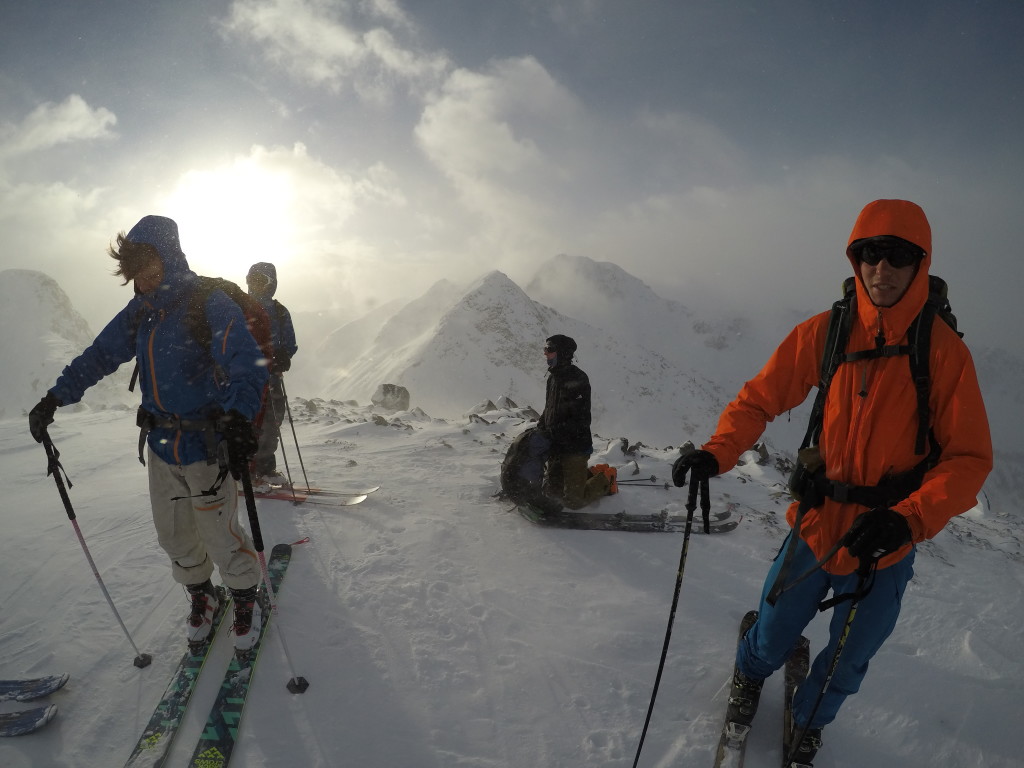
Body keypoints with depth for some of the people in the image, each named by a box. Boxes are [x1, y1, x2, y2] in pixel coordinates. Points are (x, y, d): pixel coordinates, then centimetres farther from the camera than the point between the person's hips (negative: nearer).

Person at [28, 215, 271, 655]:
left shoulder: (209, 304, -14)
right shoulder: (140, 312, 8)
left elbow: (246, 362, -28)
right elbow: (99, 356, 19)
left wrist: (239, 419, -43)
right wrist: (53, 399, 13)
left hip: (206, 445, -6)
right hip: (160, 444, 6)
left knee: (219, 535, 0)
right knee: (174, 535, 14)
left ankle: (246, 598, 24)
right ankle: (199, 594, 37)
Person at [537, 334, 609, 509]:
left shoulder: (577, 379, -18)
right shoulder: (553, 378, 11)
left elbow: (581, 421, -23)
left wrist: (553, 432, -25)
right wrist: (540, 427, 7)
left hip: (575, 447, -9)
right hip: (556, 447, 9)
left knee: (573, 501, -6)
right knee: (552, 490, 16)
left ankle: (605, 481, 18)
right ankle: (591, 475, 31)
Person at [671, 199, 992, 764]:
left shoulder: (945, 351, -13)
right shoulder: (824, 332, -9)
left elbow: (968, 458, -12)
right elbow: (761, 398, -5)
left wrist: (909, 518, -28)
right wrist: (717, 453, -22)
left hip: (886, 545, 0)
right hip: (817, 525, 0)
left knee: (848, 661, 20)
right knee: (772, 638, 17)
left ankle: (809, 721, 52)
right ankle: (749, 673, 53)